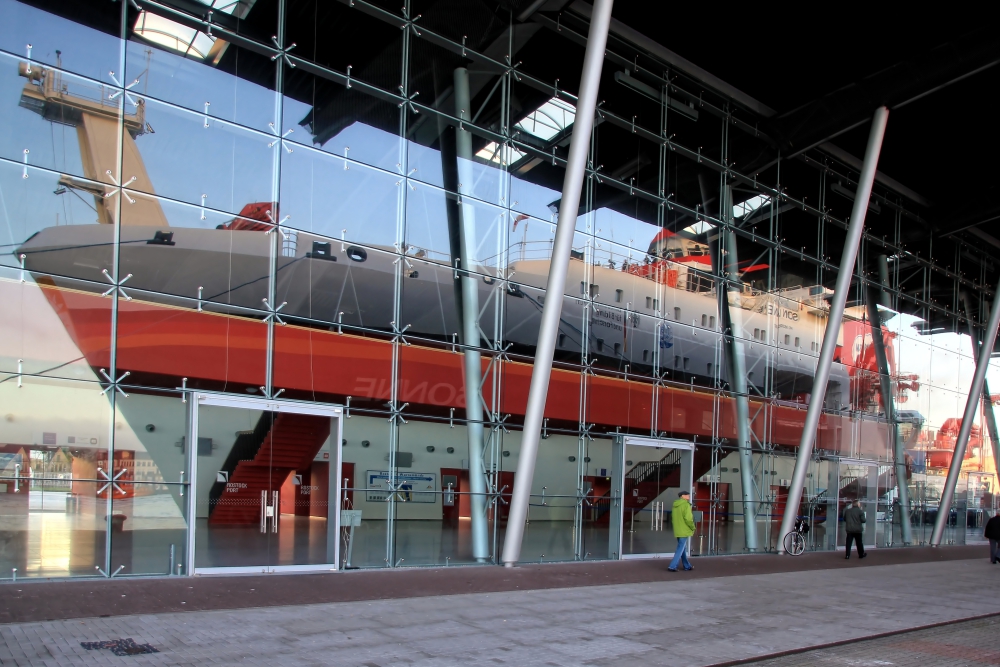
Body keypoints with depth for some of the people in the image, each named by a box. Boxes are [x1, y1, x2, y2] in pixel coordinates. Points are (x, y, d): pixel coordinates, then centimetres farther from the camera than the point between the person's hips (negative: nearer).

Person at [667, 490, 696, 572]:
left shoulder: (675, 506, 11)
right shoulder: (686, 505, -14)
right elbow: (688, 518, -20)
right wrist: (693, 528, -7)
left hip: (677, 531, 8)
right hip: (684, 531, -8)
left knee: (683, 549, 17)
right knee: (680, 549, -3)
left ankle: (687, 566, 26)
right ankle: (672, 566, -6)